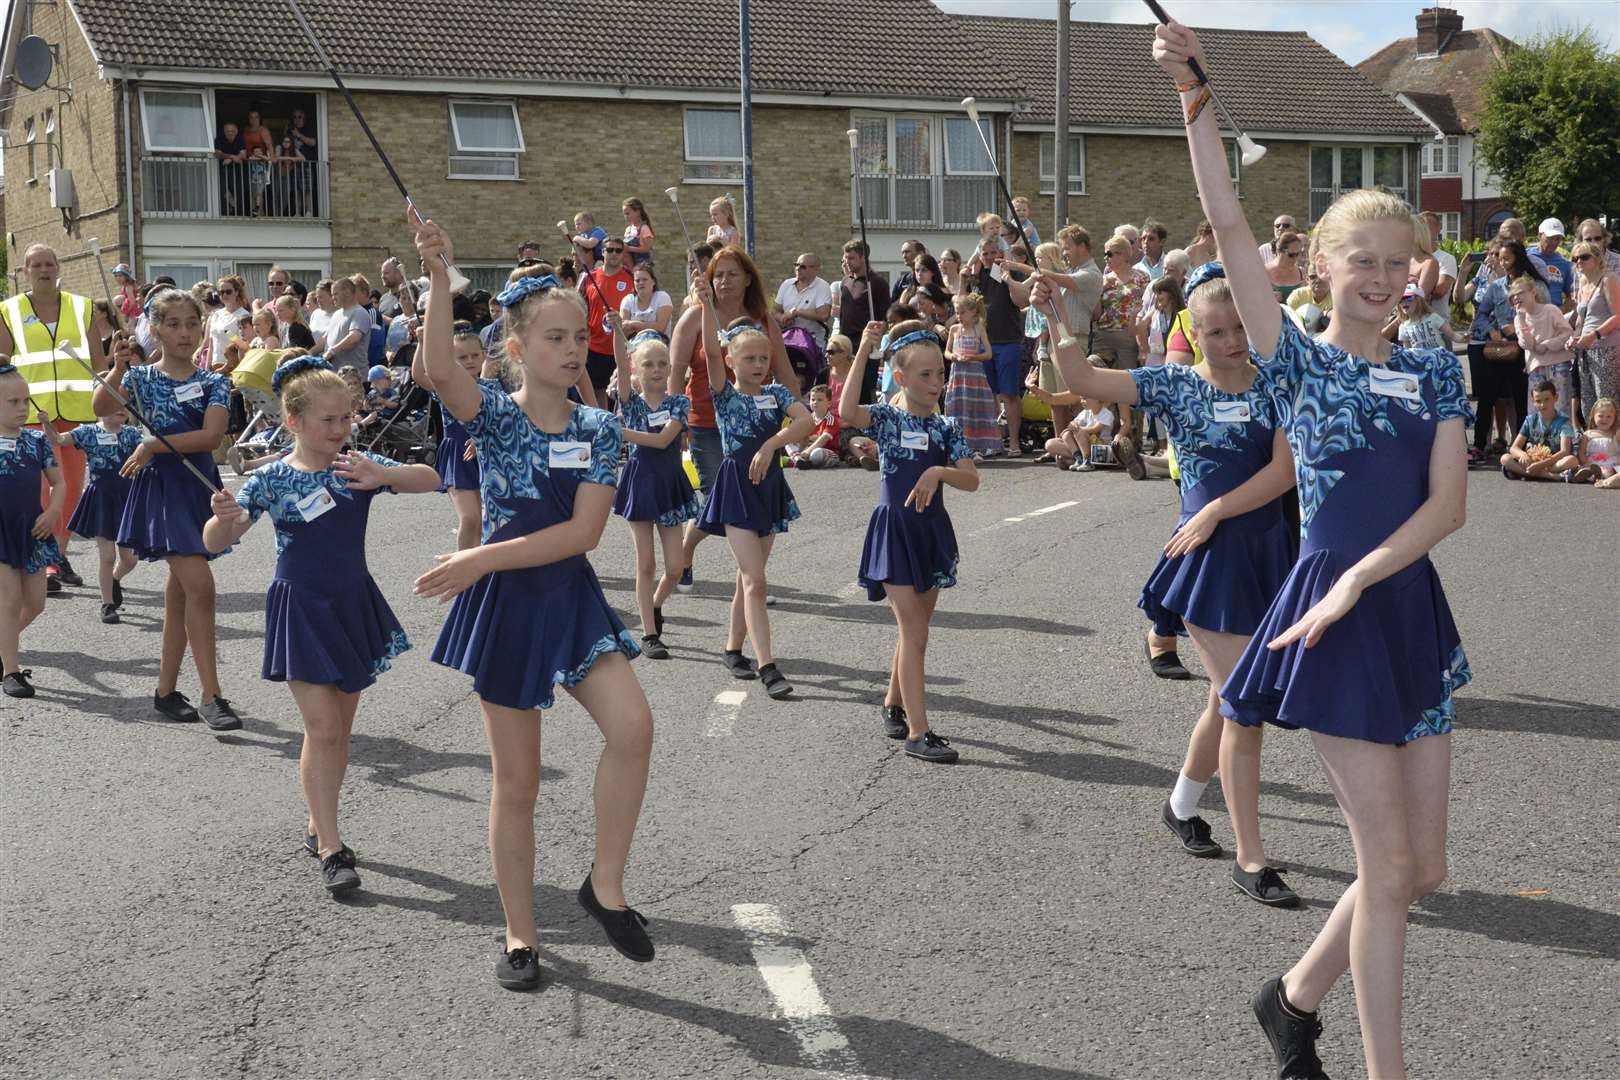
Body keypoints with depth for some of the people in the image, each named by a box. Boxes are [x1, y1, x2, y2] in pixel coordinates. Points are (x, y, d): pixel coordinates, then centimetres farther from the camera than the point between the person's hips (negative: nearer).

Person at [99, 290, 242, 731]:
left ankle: (166, 690, 22)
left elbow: (211, 435, -10)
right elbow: (102, 407, -14)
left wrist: (153, 445, -14)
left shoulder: (213, 383, 5)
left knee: (180, 590, 11)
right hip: (163, 487, -4)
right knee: (199, 584, -15)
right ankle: (212, 696, -13)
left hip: (200, 486, 4)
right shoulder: (143, 377, 2)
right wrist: (118, 370, -26)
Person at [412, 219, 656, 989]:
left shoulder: (599, 431, -1)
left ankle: (605, 886, 1)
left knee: (632, 726, -19)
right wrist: (439, 278, -39)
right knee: (517, 781, 5)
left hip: (573, 599, 2)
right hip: (505, 606, -2)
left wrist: (483, 559, -17)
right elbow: (439, 370, -29)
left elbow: (583, 532, -11)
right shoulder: (494, 415, -6)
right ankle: (520, 936, 20)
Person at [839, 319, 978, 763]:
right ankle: (918, 733, -8)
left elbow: (971, 480, -4)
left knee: (914, 629, 15)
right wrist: (862, 353, -30)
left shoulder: (946, 427, 4)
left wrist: (939, 472, -24)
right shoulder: (886, 418, -8)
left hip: (931, 530, 5)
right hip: (894, 530, -5)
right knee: (914, 632, -9)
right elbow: (847, 412, -31)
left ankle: (893, 702, 38)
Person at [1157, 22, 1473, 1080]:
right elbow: (1230, 225, -12)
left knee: (1423, 866, 9)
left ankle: (1296, 994, 30)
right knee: (1388, 864, -2)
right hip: (1336, 619, -5)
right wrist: (1197, 95, -18)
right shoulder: (1297, 357, -2)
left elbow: (1449, 503, -3)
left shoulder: (1435, 370, 8)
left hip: (1413, 609, 5)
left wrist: (1356, 582, -16)